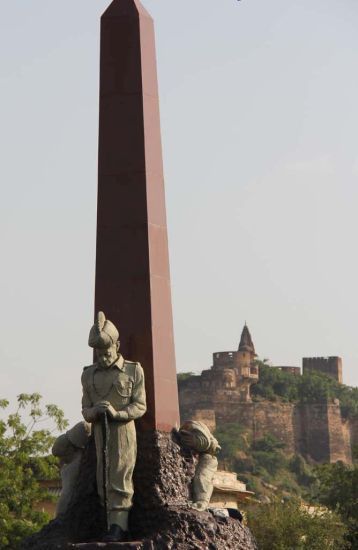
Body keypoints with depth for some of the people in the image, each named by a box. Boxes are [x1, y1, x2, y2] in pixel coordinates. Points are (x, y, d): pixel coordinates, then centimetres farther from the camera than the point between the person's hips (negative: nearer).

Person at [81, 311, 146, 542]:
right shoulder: (89, 375, 9)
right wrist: (95, 410, -16)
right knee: (104, 480, 2)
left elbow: (140, 407, -4)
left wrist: (116, 413, -21)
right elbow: (86, 411, 8)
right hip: (100, 433, 4)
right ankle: (118, 525, 7)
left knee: (119, 478, -10)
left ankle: (118, 526, -9)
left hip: (123, 430, -4)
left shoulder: (134, 371, 0)